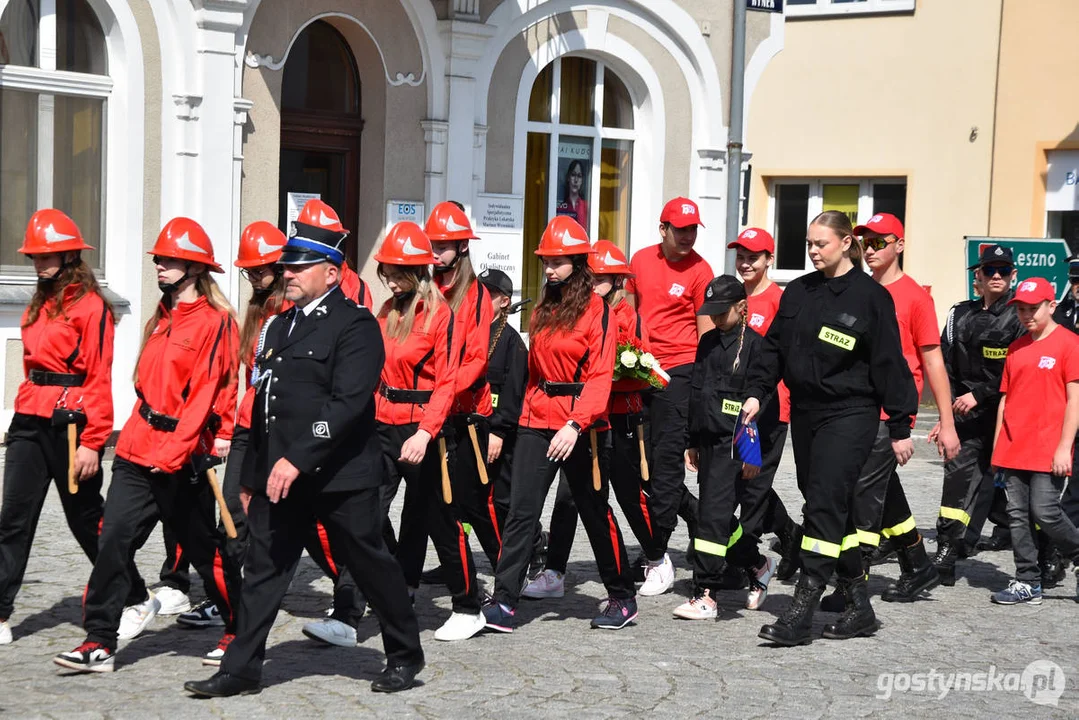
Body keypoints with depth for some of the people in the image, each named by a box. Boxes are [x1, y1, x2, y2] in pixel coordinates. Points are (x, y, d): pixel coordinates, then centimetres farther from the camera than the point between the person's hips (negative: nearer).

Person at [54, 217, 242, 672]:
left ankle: (240, 630, 26)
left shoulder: (214, 322, -11)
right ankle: (99, 642, 1)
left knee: (205, 549, 7)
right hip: (138, 448, 7)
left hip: (181, 459, -7)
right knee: (113, 540, -3)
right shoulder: (162, 318, 14)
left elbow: (203, 395, -17)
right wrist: (138, 436, 15)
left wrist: (172, 453, -22)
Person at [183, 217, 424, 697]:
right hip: (278, 476, 7)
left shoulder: (355, 325, -10)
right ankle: (241, 670, 11)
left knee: (371, 565, 6)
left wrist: (298, 457, -26)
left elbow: (348, 403, -21)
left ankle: (405, 656, 23)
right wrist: (252, 475, 18)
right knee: (263, 569, 5)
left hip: (339, 477, -7)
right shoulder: (279, 325, 15)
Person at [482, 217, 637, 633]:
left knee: (594, 511, 7)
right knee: (521, 511, -4)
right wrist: (531, 409, 11)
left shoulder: (596, 310, -7)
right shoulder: (542, 311, 13)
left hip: (582, 426, -5)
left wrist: (576, 424, -25)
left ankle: (622, 597, 23)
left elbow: (600, 375, -14)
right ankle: (504, 602, -4)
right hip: (537, 421, 5)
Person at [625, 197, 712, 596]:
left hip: (680, 371, -6)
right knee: (646, 459, 9)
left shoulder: (699, 270, -4)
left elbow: (706, 330, -3)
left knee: (666, 459, -7)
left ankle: (657, 557, -2)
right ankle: (700, 518, 28)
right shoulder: (641, 260, 9)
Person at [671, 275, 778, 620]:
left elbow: (767, 403, -10)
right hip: (708, 441, 8)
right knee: (718, 517, 12)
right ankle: (758, 565, 33)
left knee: (713, 515, -11)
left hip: (734, 444, -8)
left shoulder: (755, 345, -7)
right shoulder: (708, 342, 15)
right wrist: (692, 442, 19)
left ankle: (705, 595, -8)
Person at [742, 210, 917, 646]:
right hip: (804, 412, 6)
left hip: (849, 415, -6)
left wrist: (900, 427, -5)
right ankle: (859, 607, 19)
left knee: (825, 504, -13)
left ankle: (802, 610, -13)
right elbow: (774, 347, 15)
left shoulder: (871, 296, -5)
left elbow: (889, 364, -5)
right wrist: (756, 391, 2)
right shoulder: (798, 292, 11)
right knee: (835, 510, 9)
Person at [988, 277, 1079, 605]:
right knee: (1018, 515, 4)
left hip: (1048, 451, -6)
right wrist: (997, 446, 13)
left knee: (1045, 512, -10)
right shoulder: (1016, 348, 14)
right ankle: (1027, 583, 10)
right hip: (1013, 449, 6)